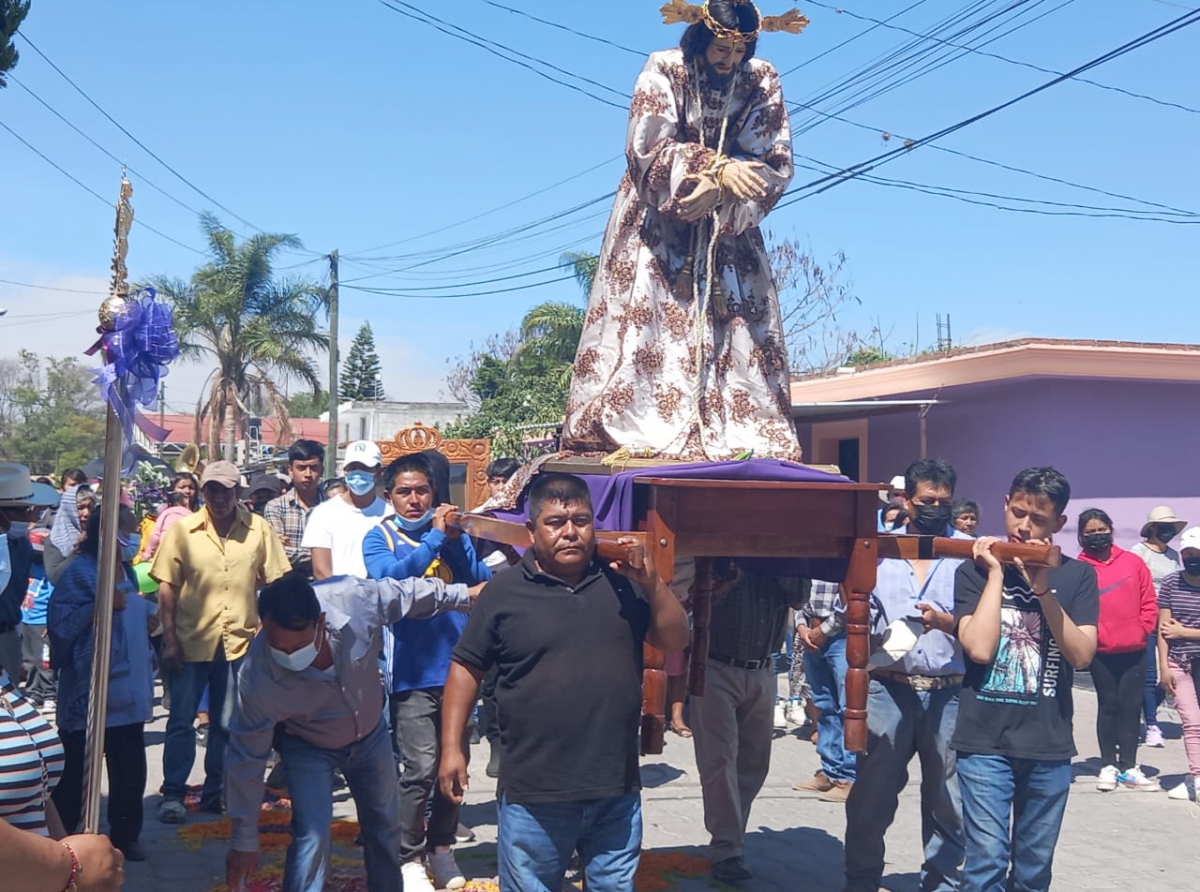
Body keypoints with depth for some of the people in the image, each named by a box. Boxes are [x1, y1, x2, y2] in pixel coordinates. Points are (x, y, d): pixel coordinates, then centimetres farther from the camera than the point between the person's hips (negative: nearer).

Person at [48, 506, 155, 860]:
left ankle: (125, 836, 27)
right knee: (76, 770, 4)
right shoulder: (80, 571, -13)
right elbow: (60, 625, -21)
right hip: (89, 692, -7)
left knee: (130, 767, 13)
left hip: (127, 689, 8)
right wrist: (100, 605, -29)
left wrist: (151, 618, 7)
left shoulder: (126, 571, 12)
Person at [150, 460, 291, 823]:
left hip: (239, 641, 1)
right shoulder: (182, 530, -3)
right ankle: (172, 794, 16)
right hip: (191, 640, -1)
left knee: (226, 723, 12)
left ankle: (215, 791, 25)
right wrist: (170, 640, -6)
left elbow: (273, 583, 3)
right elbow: (167, 587, -2)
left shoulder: (259, 529, -1)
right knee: (181, 720, 6)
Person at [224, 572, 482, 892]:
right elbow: (247, 758, -25)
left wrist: (463, 594, 1)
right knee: (312, 837, -17)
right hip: (308, 746, -3)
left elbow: (411, 593, -15)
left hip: (371, 733, 3)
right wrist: (244, 841, -18)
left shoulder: (356, 599, -37)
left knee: (385, 827, 19)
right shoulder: (258, 677, -37)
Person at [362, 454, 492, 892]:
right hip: (413, 671, -3)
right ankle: (410, 856, 6)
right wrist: (434, 537, -21)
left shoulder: (454, 532, 9)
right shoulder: (380, 538, 2)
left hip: (457, 666, 4)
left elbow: (482, 582, -2)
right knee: (421, 768, -11)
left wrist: (456, 539, -15)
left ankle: (441, 847, 28)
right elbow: (387, 579, -18)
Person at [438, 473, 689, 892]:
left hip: (616, 789, 3)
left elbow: (675, 641, 3)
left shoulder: (622, 582, 4)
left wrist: (652, 583, -12)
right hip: (534, 794, -2)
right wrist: (451, 747, -3)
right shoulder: (505, 590, -3)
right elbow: (466, 668, 1)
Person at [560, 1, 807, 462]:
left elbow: (777, 165, -7)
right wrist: (718, 168, -29)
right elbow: (647, 149, -18)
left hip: (728, 228, 3)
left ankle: (739, 441, -3)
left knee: (740, 330, -5)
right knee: (645, 319, -12)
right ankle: (620, 434, -12)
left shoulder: (764, 82, -3)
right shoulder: (663, 70, -10)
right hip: (657, 223, -3)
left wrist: (718, 189, -23)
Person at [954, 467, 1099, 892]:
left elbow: (1082, 654, -6)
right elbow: (979, 649, -12)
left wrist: (1042, 588, -14)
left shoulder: (1077, 575, 4)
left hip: (1049, 744, 2)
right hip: (985, 741, -2)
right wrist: (996, 573, -9)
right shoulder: (976, 569, 0)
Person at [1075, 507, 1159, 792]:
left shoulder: (1133, 562, 3)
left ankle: (1129, 768, 12)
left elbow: (1149, 602, 5)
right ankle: (1108, 766, 14)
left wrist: (1142, 630, -3)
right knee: (1108, 705, 5)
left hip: (1134, 650, 2)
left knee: (1131, 707, 5)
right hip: (1102, 652, -2)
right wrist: (1093, 634, -13)